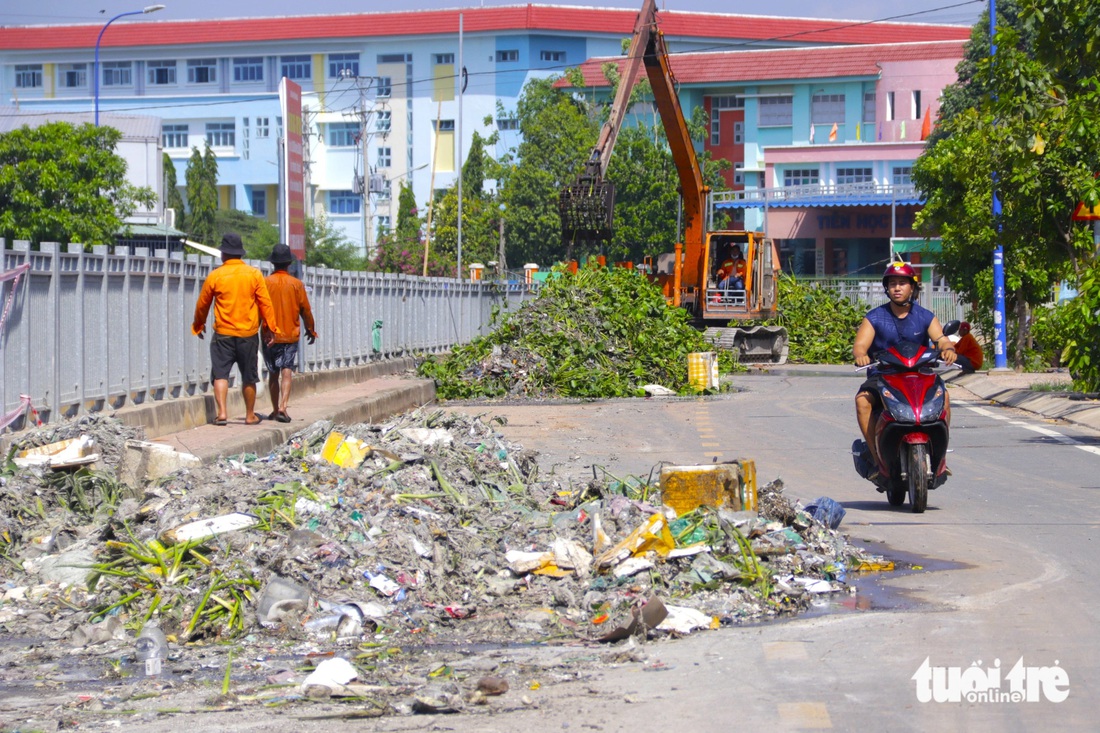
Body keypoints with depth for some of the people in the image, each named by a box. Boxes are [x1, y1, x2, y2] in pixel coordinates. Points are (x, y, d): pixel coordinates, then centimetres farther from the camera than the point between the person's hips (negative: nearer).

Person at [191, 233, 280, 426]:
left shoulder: (215, 276, -3)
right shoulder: (254, 274, -2)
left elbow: (202, 304, 7)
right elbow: (265, 303, -2)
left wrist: (198, 325, 24)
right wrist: (272, 327, 5)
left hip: (223, 334, -1)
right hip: (248, 334, 1)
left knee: (220, 374, 2)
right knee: (249, 377, 10)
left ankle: (222, 412, -12)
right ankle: (250, 415, 17)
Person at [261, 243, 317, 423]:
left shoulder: (265, 283, -4)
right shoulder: (296, 284, -2)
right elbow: (305, 309, 3)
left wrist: (266, 330, 6)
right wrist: (310, 330, 16)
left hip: (270, 336, 1)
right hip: (291, 334, -1)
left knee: (273, 374, 12)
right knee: (287, 372, -3)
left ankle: (275, 410, 16)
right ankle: (282, 408, -19)